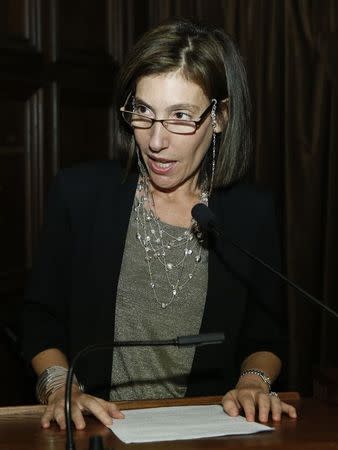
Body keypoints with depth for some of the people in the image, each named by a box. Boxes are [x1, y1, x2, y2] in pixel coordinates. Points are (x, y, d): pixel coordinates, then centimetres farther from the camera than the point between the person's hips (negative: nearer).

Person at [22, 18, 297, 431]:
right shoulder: (78, 194, 1)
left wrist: (254, 381, -6)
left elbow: (265, 339, 13)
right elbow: (42, 319, 7)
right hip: (97, 427, 0)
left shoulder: (252, 213, 2)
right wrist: (60, 385, -9)